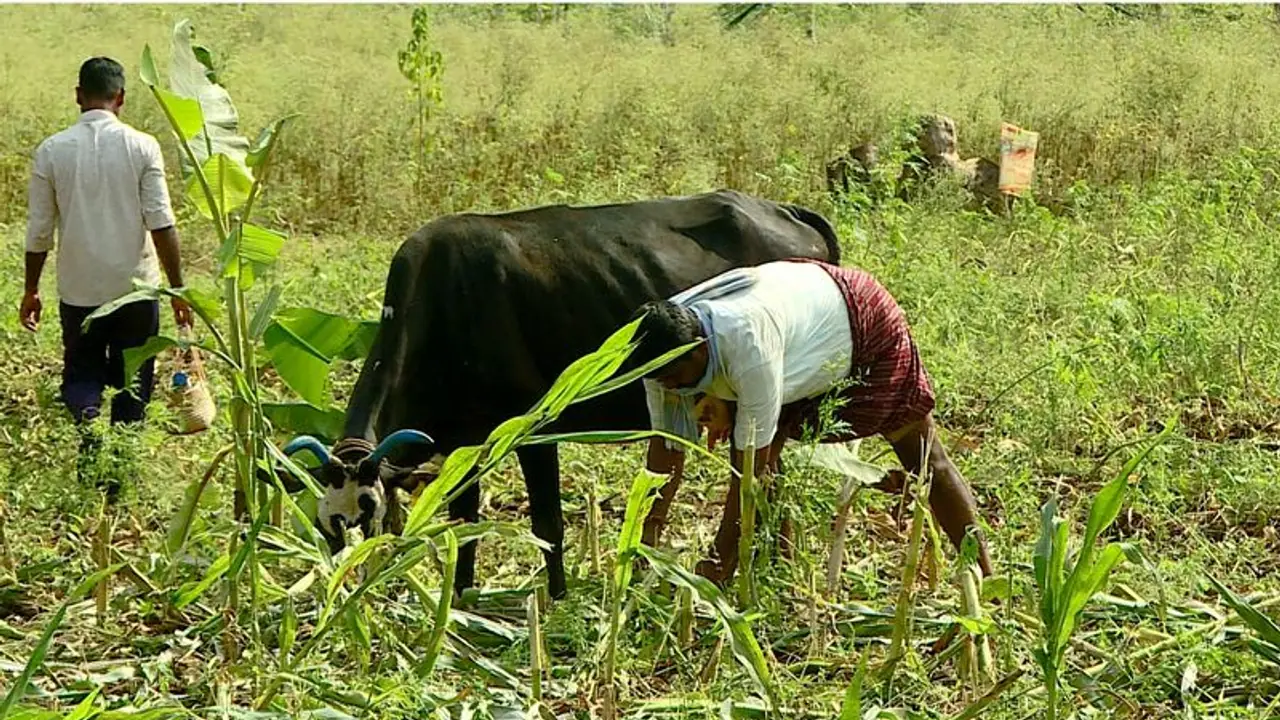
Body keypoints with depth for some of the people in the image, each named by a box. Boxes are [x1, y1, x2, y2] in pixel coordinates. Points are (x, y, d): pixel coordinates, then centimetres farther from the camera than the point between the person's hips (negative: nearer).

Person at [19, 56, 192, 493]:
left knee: (81, 375, 14)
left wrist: (31, 290, 12)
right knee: (132, 383, 13)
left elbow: (39, 231, -1)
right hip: (135, 286, 0)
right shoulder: (141, 147, -8)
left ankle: (90, 426, -14)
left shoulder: (52, 150, -5)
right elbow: (161, 224, -9)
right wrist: (178, 289, -2)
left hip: (79, 289, 1)